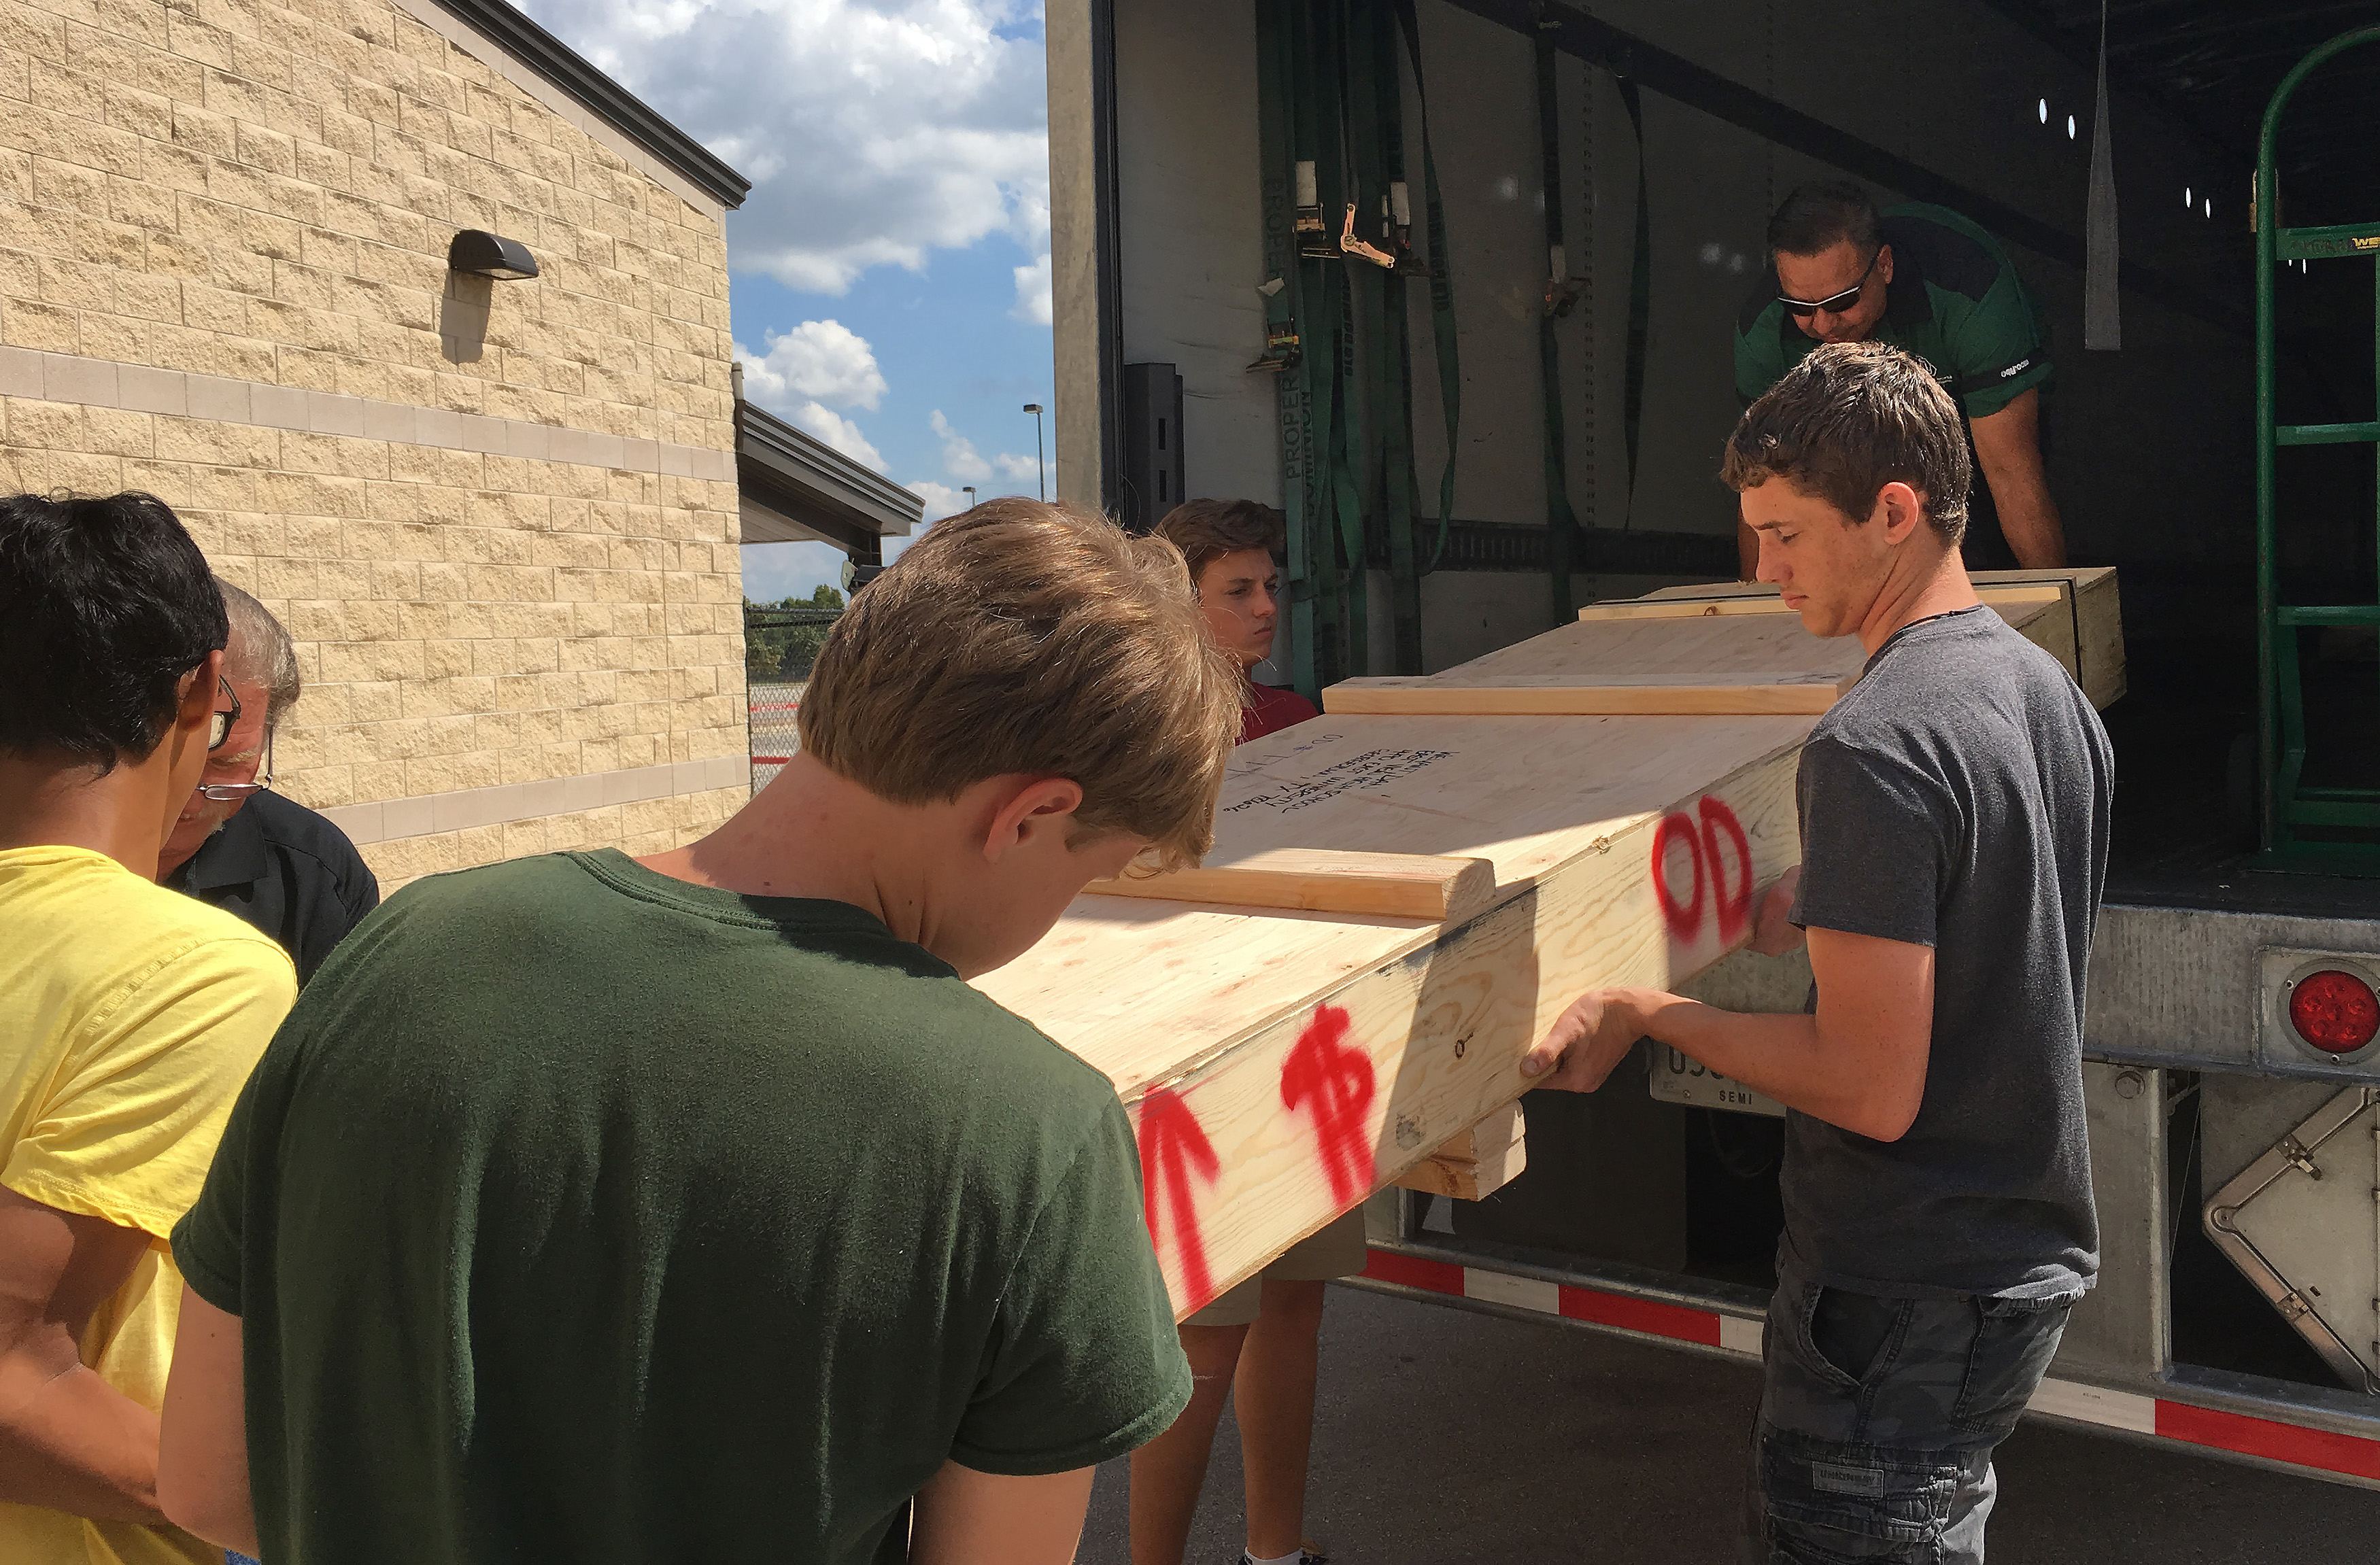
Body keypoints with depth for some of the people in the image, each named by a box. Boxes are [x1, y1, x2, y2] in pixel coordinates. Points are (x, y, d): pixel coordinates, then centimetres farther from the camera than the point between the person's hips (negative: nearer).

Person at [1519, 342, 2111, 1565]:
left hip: (1905, 1300, -10)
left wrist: (1644, 1014, -16)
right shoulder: (2047, 688, 6)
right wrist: (1830, 903, 16)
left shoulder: (1874, 746, -25)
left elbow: (1871, 1090, -26)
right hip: (2031, 1251, 10)